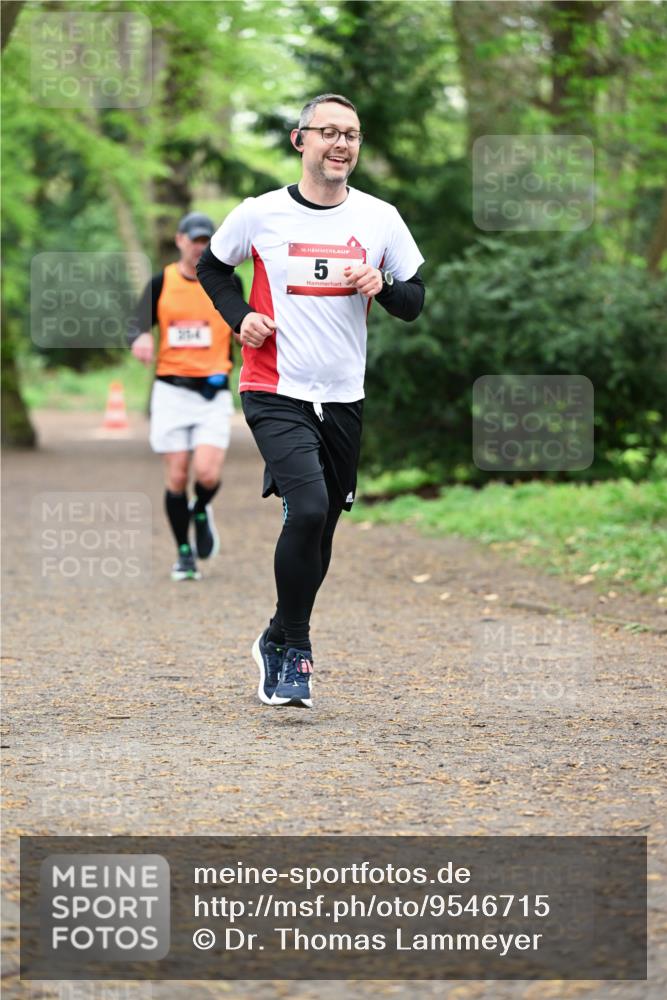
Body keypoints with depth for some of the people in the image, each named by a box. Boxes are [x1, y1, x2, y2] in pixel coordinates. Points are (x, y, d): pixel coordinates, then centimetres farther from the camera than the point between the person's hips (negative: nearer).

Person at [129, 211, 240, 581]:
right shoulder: (162, 282, 5)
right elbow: (137, 326, 6)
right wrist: (140, 339, -17)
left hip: (214, 393, -1)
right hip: (171, 390, 1)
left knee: (208, 474, -15)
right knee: (176, 477, -1)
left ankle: (201, 512, 20)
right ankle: (184, 553, 16)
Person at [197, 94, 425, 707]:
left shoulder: (380, 219, 4)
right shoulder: (260, 215, -3)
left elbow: (414, 304, 10)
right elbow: (211, 267, 14)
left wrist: (382, 286, -11)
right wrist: (240, 316, -3)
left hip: (344, 398, 4)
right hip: (276, 394, -4)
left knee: (321, 532, 10)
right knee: (308, 509, -23)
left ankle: (277, 644, 31)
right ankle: (294, 647, -7)